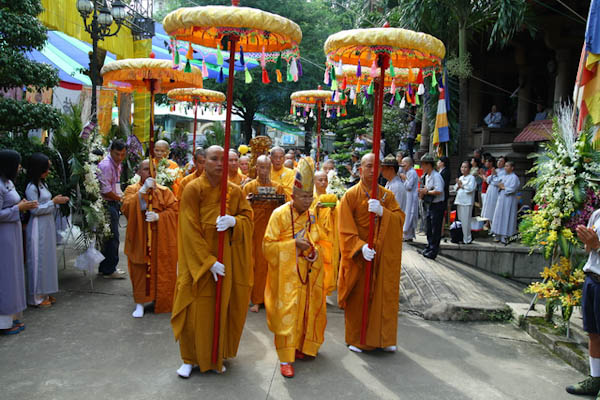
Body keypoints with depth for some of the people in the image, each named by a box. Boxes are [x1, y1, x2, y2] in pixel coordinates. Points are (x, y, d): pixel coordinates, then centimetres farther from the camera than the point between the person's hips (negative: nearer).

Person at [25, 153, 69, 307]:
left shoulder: (42, 184, 12)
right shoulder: (31, 187, -15)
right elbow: (35, 210, -17)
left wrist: (57, 201, 2)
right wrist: (54, 202, -16)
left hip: (48, 226, 9)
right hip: (38, 228, -9)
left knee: (48, 259, 13)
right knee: (38, 260, -1)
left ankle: (45, 292, 23)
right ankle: (36, 296, 9)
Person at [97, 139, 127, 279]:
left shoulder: (117, 164, 13)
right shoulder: (105, 165, -18)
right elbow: (105, 191, -20)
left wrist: (121, 196, 12)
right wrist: (120, 198, -9)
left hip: (114, 204, 9)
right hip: (107, 205, -9)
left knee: (109, 237, 15)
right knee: (112, 237, -5)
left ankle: (105, 267, 25)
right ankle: (109, 270, 5)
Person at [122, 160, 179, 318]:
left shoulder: (164, 191, 5)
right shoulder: (132, 190, 4)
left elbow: (175, 209, -3)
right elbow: (126, 208, -13)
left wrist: (158, 216, -18)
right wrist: (143, 190, -19)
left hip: (160, 239, 0)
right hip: (139, 237, 0)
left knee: (161, 270, 4)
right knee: (140, 270, 3)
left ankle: (161, 301, 19)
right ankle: (140, 303, 14)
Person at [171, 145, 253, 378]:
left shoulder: (235, 191, 2)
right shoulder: (193, 189, -10)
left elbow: (248, 217, 7)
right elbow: (190, 230, -14)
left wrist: (234, 221, -17)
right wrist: (209, 261, -18)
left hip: (225, 258, 3)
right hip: (197, 260, -3)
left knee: (221, 308, 9)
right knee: (195, 310, 1)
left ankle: (216, 356, 26)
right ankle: (190, 358, 19)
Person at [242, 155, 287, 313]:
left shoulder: (278, 187, 9)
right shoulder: (248, 187, 6)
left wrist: (281, 203, -12)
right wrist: (247, 201, -16)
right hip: (255, 231, -1)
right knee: (257, 264, -1)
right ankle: (257, 300, 7)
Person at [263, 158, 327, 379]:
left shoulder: (311, 215, 6)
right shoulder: (279, 214, -10)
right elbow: (268, 245, -11)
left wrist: (313, 250, -7)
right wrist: (294, 244, -20)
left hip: (307, 273, 5)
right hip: (286, 273, -5)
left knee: (306, 310, 11)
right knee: (286, 312, -4)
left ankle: (301, 347, 29)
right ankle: (285, 358, 4)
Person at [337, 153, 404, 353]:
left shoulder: (387, 195, 6)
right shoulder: (351, 195, -5)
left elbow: (400, 218, -4)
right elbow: (346, 229, -10)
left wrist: (382, 212, -21)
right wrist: (361, 246, -22)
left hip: (384, 255, 3)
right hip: (359, 254, -3)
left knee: (384, 295, 7)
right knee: (358, 297, 5)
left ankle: (383, 337, 23)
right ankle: (356, 339, 21)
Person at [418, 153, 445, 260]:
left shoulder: (436, 176, -16)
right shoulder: (427, 176, 12)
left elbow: (439, 191, -27)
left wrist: (426, 192, -16)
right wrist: (423, 192, 2)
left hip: (437, 206, -9)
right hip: (430, 205, 9)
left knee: (435, 229, -1)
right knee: (428, 228, 16)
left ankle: (433, 251, 6)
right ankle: (429, 247, 29)